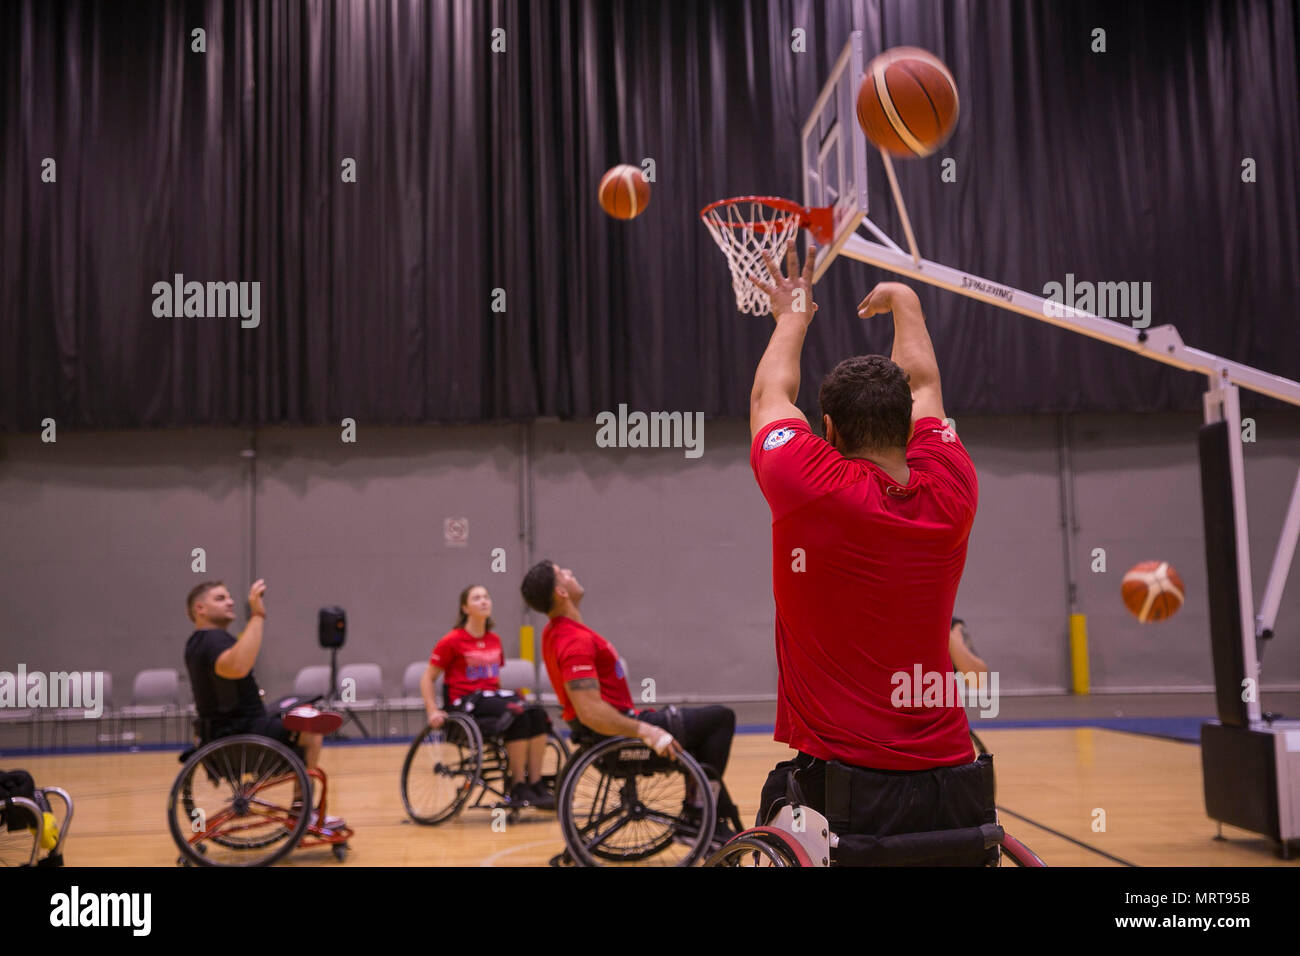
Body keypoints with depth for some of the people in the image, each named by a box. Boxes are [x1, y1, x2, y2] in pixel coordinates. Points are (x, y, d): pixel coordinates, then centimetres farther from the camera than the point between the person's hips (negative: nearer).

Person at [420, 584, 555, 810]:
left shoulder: (494, 641, 13)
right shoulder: (452, 641, -4)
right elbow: (427, 678, -1)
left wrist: (510, 695, 12)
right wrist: (433, 711, -12)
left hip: (493, 696, 6)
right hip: (466, 702, -6)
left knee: (537, 713, -23)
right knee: (518, 715, -31)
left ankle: (536, 784, -21)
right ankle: (518, 789, -23)